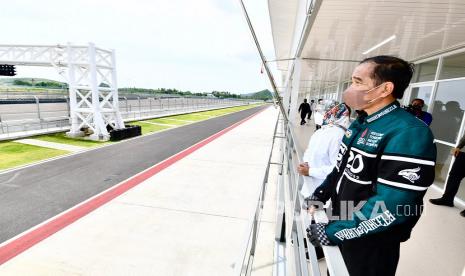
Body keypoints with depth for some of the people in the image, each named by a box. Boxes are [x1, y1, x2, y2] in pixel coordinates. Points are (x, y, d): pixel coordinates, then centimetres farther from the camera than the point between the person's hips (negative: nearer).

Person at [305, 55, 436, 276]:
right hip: (341, 223, 7)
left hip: (370, 242, -7)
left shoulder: (408, 133, -25)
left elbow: (390, 206, -29)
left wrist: (333, 232, -23)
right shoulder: (360, 123, 3)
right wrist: (320, 194, 2)